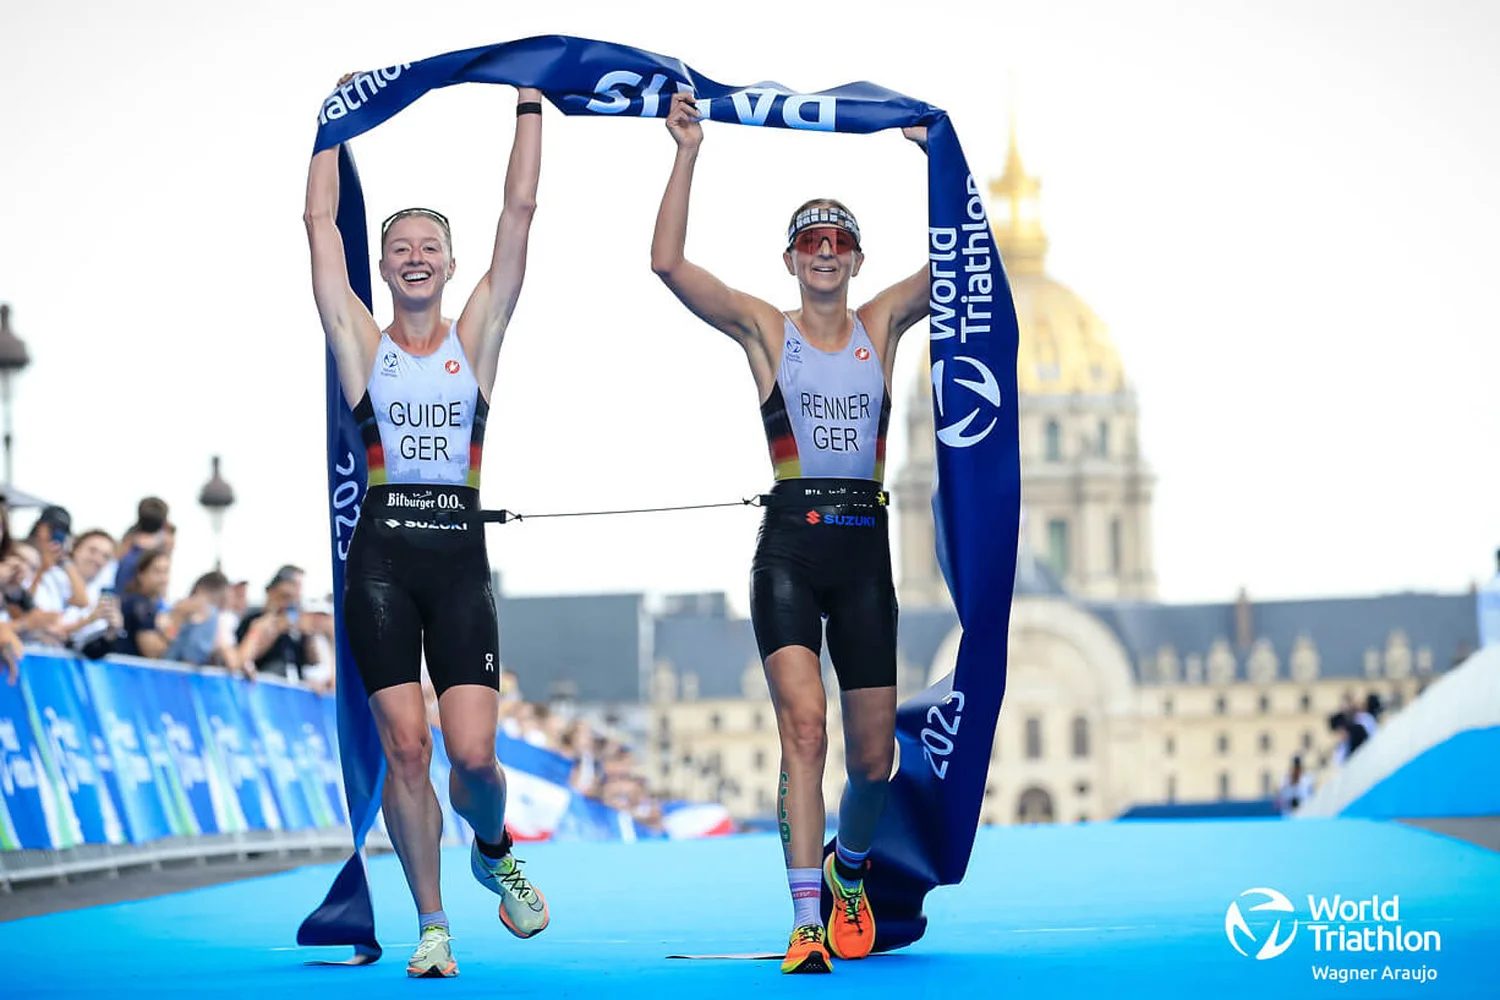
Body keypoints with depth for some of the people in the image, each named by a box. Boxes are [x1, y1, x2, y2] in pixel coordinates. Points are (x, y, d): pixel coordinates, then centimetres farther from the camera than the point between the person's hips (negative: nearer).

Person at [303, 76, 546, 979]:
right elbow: (321, 223, 7)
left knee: (473, 754, -8)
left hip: (460, 555, 0)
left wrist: (529, 106, 7)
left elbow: (521, 211, 6)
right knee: (405, 749, -4)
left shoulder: (476, 337, 9)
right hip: (383, 557, 0)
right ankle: (432, 925, 8)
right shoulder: (362, 343, 8)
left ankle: (494, 851, 26)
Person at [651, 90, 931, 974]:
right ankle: (807, 924, -22)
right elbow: (668, 264, -8)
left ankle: (849, 868, 38)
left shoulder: (882, 324, 10)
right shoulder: (764, 328, 4)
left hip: (866, 547, 3)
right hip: (790, 544, -3)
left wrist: (935, 153, -5)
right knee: (804, 724, -20)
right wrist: (688, 154, -12)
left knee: (874, 757, 7)